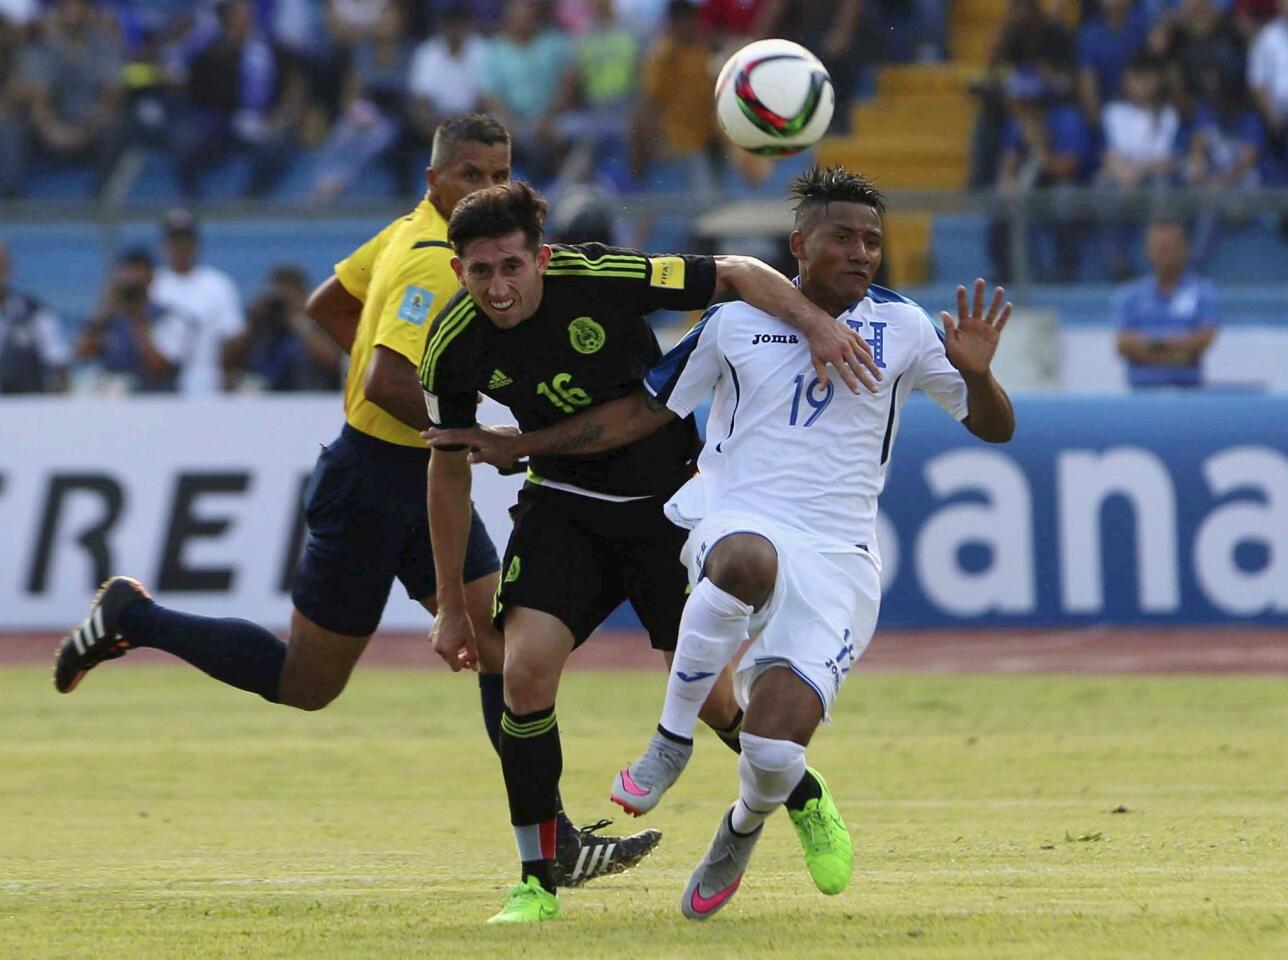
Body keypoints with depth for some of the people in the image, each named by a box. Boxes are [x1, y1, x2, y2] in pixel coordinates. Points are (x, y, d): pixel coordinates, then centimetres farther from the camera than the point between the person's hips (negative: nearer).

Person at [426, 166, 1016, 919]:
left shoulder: (902, 327, 7)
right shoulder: (738, 322, 7)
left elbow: (996, 428, 9)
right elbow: (647, 412, 15)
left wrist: (975, 373, -14)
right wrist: (518, 447, 11)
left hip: (837, 557, 1)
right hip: (737, 520, -1)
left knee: (774, 748, -17)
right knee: (748, 561, -42)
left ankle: (744, 829, 23)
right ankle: (672, 739, -20)